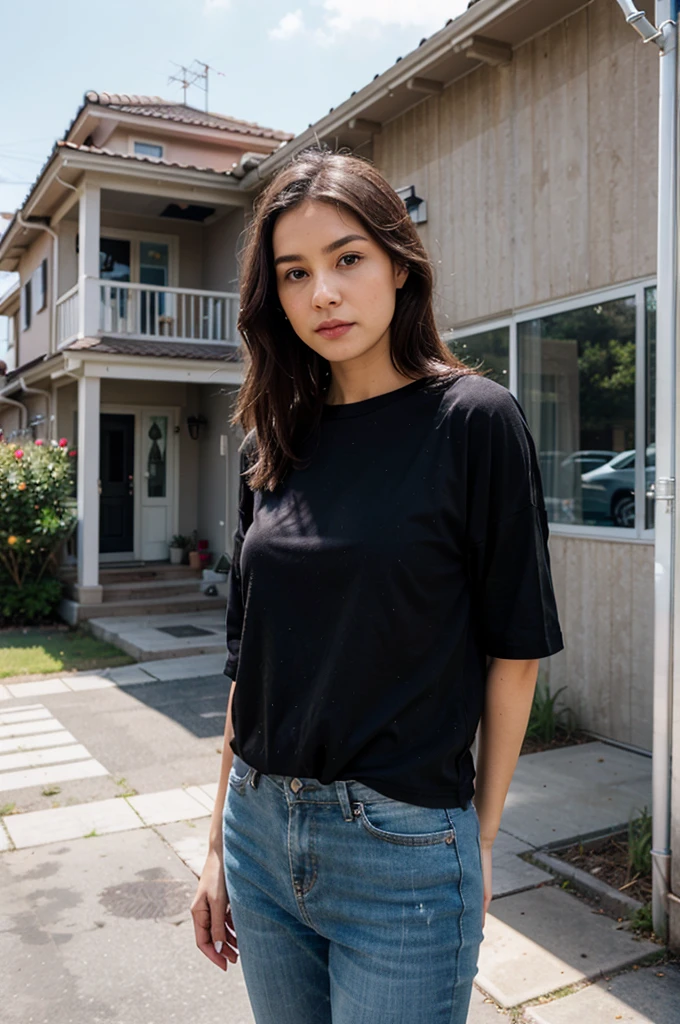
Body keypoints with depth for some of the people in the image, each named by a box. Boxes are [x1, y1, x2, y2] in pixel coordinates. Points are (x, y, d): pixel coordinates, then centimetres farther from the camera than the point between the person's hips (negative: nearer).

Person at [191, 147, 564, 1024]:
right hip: (260, 831, 5)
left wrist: (479, 839, -3)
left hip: (402, 852, -5)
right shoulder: (275, 440, 3)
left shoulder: (472, 419, -11)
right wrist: (219, 842, 9)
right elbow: (250, 655, 6)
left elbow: (513, 649, -8)